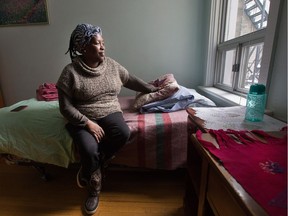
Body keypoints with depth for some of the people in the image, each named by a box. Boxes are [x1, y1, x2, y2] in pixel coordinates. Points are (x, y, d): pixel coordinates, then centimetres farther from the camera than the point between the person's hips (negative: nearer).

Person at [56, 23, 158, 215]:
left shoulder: (112, 65, 4)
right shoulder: (70, 72, -9)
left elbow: (131, 80, 16)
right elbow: (66, 108, -10)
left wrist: (153, 89, 19)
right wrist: (88, 123, -21)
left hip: (110, 113, 4)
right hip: (82, 119, -3)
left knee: (124, 134, -28)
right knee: (89, 150, -28)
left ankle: (88, 169, -1)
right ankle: (95, 190, 9)